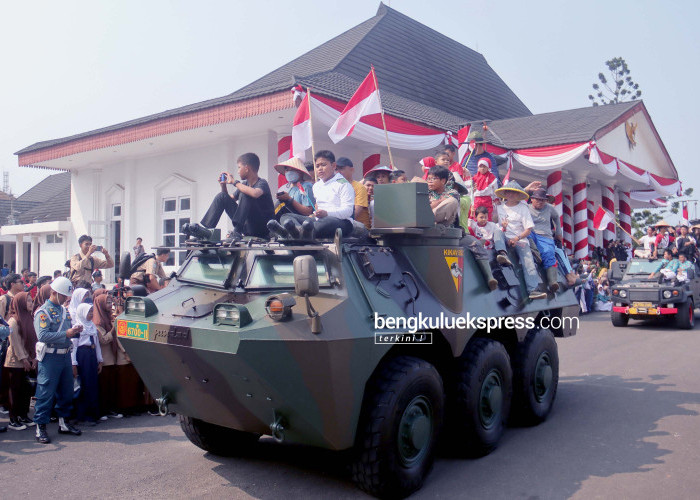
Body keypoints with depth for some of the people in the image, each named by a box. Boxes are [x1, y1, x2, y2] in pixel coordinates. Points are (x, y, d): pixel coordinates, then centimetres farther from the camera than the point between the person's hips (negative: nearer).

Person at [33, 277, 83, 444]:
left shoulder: (65, 311, 15)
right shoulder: (43, 312, -9)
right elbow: (43, 336, -21)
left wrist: (75, 331, 1)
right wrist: (66, 334, -25)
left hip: (65, 355, 8)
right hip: (50, 357, -7)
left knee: (67, 391, 13)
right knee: (46, 392, -3)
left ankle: (63, 422, 25)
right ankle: (40, 427, 6)